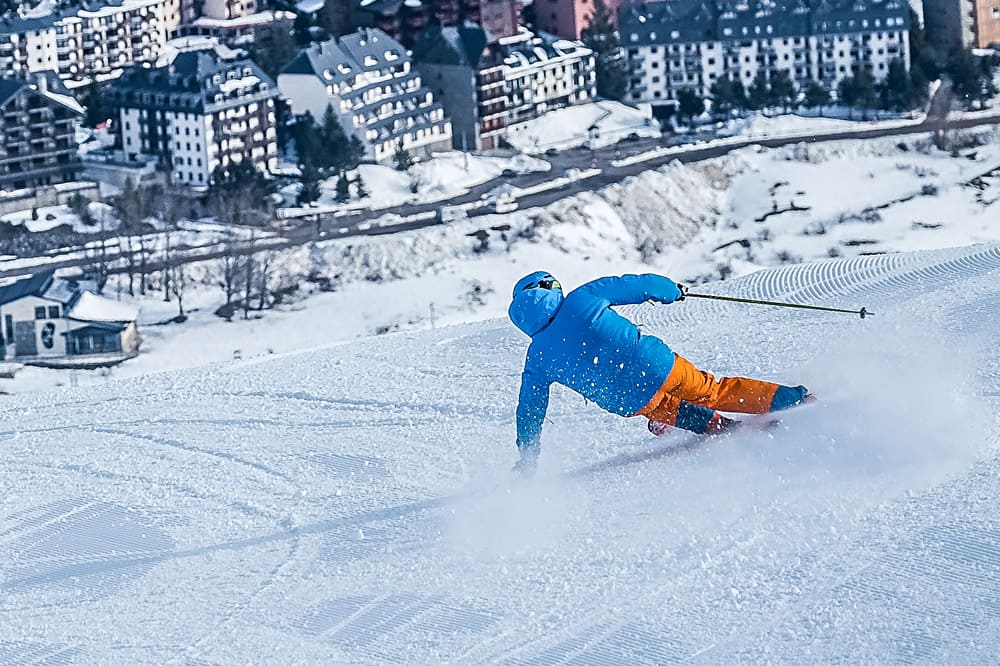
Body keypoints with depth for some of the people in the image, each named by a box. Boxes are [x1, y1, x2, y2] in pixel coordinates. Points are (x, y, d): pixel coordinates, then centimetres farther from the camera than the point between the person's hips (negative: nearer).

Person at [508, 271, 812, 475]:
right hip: (657, 365, -1)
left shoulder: (537, 358, 2)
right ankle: (790, 399, 17)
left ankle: (716, 426, 18)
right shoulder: (583, 297, -2)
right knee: (714, 390, 20)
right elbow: (639, 286, 8)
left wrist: (527, 459, 25)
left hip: (633, 403, 1)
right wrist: (673, 290, 29)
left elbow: (530, 410, 12)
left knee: (664, 409, 34)